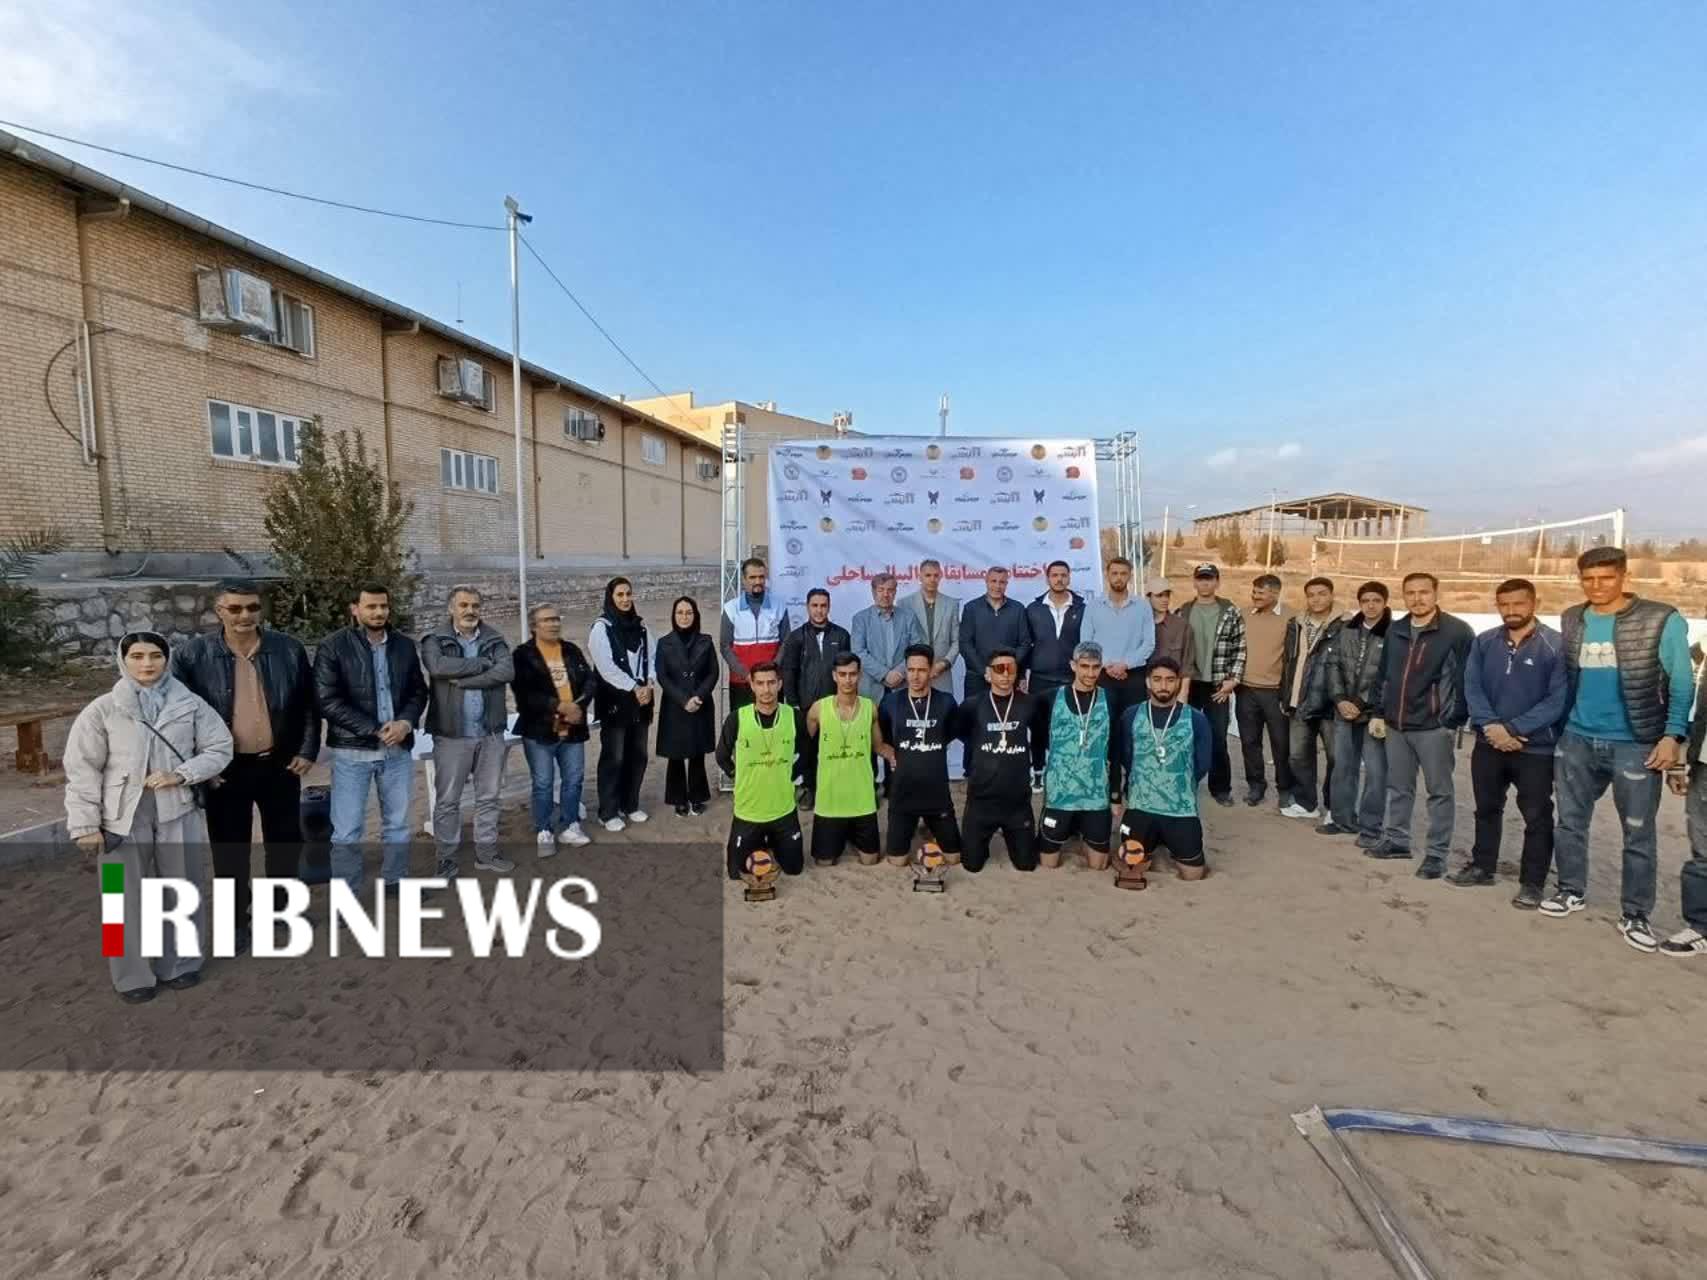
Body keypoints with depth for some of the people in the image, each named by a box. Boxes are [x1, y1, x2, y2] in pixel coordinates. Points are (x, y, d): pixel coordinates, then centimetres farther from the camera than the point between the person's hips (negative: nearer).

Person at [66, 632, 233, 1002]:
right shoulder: (102, 710, -4)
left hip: (179, 812, 1)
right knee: (127, 897, 6)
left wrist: (181, 775, -14)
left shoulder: (190, 705, -1)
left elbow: (220, 749, 2)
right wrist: (85, 825, -5)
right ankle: (134, 975, 23)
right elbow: (82, 770, -2)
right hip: (124, 816, -1)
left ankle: (179, 963, 29)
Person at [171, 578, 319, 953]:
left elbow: (309, 705, 2)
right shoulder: (191, 656, -9)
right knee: (230, 848, 10)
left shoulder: (289, 649, -5)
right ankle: (235, 921, 28)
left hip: (280, 764, 1)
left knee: (285, 840, 14)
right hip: (225, 769, -1)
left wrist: (308, 751, -2)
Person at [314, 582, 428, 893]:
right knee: (347, 832, 3)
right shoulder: (333, 647, -7)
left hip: (398, 749, 4)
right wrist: (375, 730, -15)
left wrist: (406, 722, -10)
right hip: (352, 751, -4)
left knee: (398, 824, 15)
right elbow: (328, 701, -12)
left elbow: (419, 691, 10)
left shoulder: (405, 645, 6)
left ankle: (395, 881, 32)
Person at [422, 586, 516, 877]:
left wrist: (461, 679, -17)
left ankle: (486, 852, 26)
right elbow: (438, 667, -23)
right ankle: (446, 858, 21)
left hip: (491, 732, 3)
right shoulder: (435, 641, -2)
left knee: (488, 797, 13)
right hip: (451, 733, -2)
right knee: (447, 800, 7)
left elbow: (507, 671, -12)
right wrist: (483, 663, -15)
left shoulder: (495, 640, 5)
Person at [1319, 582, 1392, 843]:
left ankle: (1371, 828, 9)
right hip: (1344, 710, 5)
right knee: (1343, 767, 12)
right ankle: (1343, 819, 25)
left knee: (1375, 771, -1)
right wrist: (1340, 700, -4)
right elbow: (1333, 665, 8)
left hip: (1375, 713, -5)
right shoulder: (1347, 630, 9)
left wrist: (1362, 705, -13)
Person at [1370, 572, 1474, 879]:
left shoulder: (1457, 631, -8)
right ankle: (1397, 840, 28)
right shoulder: (1395, 631, 11)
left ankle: (1437, 854, 12)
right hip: (1396, 725, 6)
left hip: (1434, 727, -6)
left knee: (1439, 792, 5)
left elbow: (1466, 679, -9)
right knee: (1398, 787, 15)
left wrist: (1456, 720, -12)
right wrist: (1380, 713, 14)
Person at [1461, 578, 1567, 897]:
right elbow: (1472, 688, -2)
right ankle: (1482, 866, 32)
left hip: (1536, 748, -4)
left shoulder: (1556, 645, -10)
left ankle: (1532, 883, 18)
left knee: (1536, 817, 6)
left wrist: (1513, 729, -20)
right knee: (1486, 809, 17)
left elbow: (1558, 699, -15)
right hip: (1488, 744, 4)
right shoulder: (1483, 642, 3)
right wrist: (1491, 726, -16)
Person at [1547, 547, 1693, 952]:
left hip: (1635, 745, -4)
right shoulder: (1570, 620, 4)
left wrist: (1673, 735, -14)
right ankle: (1571, 891, 30)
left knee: (1639, 834, 6)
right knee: (1569, 822, 14)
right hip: (1577, 741, 4)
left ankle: (1635, 915, 18)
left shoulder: (1662, 621, -8)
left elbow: (1681, 684, -6)